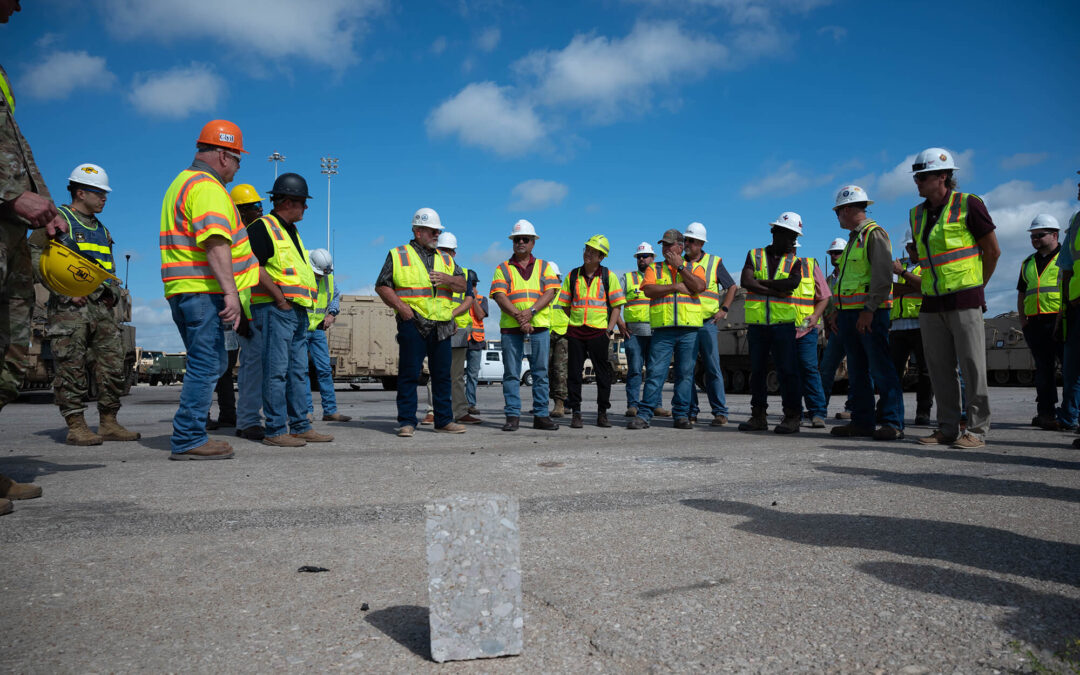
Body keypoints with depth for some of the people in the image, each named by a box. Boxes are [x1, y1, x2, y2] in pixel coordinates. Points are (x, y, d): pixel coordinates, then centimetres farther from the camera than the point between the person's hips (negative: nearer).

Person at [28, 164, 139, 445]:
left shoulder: (101, 229, 23)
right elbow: (34, 256, -8)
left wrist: (113, 293, 13)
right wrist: (65, 290, -14)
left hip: (103, 307, 7)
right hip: (70, 307, -7)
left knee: (113, 366, 3)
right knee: (72, 367, -6)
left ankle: (108, 424, 9)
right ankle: (76, 427, -1)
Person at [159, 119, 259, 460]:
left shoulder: (182, 182, 24)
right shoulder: (208, 187, -12)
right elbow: (216, 243, -24)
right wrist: (231, 291, -30)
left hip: (184, 290, 11)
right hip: (202, 291, -11)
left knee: (209, 364, 16)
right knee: (207, 365, -7)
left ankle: (191, 434, 21)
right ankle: (188, 439, -4)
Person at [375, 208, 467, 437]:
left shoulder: (445, 259, 20)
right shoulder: (398, 255, 7)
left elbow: (463, 285, 16)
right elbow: (382, 286, 4)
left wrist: (447, 279, -5)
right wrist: (399, 305, -10)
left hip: (441, 325, 4)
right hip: (412, 323, -4)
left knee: (442, 374, 6)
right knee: (409, 374, -4)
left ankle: (444, 420, 13)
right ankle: (407, 422, 2)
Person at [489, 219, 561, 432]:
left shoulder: (544, 266, 15)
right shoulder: (503, 268, 11)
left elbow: (550, 292, 1)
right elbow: (499, 295, -2)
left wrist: (531, 311, -14)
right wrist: (517, 315, -17)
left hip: (539, 326, 1)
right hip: (510, 327, -1)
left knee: (541, 372, 2)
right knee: (511, 373, 0)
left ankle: (541, 416, 8)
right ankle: (512, 416, 5)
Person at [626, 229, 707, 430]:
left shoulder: (694, 267, 14)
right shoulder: (654, 269, 15)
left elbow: (699, 287, -7)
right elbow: (648, 290, -3)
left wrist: (679, 266, -3)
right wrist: (676, 287, -6)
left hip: (689, 330, 0)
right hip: (662, 330, 0)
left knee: (685, 373, 3)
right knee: (655, 371, -5)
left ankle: (681, 415, 10)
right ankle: (644, 415, -4)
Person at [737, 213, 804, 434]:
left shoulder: (794, 261, 10)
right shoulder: (755, 256, 9)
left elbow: (793, 283, -12)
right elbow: (745, 281, -8)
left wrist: (762, 282, -9)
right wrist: (777, 290, -12)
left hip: (783, 323, -1)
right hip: (756, 323, 1)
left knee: (787, 370, -5)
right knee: (757, 370, 7)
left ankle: (792, 417, 1)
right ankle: (758, 416, 15)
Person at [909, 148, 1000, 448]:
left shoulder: (968, 204, -5)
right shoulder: (917, 214, 12)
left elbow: (993, 250, 0)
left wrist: (975, 285, 6)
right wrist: (932, 287, 16)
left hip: (964, 300, -6)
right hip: (931, 304, 6)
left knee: (972, 367, -4)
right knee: (940, 370, 7)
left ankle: (977, 430, 2)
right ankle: (947, 429, 14)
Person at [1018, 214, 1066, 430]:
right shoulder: (1028, 263, 22)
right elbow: (1021, 293, 26)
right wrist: (1022, 319, 14)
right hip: (1035, 324, 5)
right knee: (1044, 368, 6)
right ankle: (1046, 412, 10)